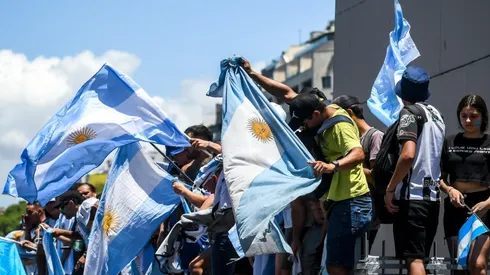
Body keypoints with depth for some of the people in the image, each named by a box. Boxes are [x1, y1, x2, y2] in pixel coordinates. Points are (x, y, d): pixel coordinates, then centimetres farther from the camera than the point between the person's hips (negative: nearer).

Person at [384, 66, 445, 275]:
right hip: (433, 197, 8)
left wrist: (390, 188, -14)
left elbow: (408, 155, -20)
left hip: (411, 197, -8)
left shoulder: (410, 113, -8)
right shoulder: (436, 114, 15)